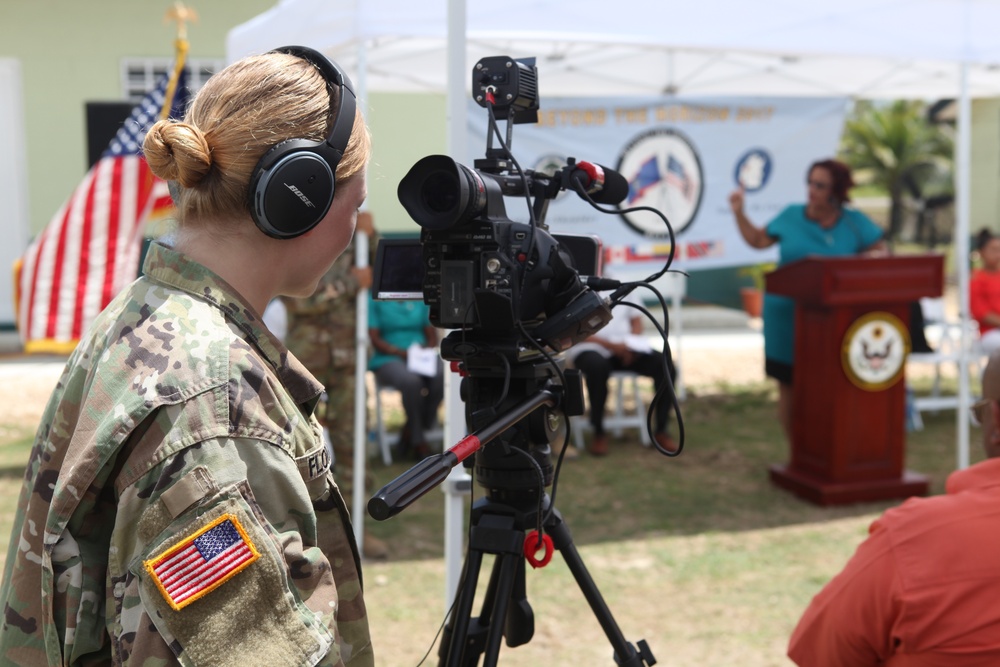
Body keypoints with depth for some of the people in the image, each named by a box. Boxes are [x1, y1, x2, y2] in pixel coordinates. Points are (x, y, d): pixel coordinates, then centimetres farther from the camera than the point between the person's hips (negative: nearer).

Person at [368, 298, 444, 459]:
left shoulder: (421, 298, 15)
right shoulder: (374, 299, 5)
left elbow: (432, 336, 16)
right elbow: (375, 339, -3)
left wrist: (426, 349, -7)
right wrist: (400, 352, -18)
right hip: (389, 360, -3)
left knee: (440, 377, -32)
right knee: (411, 381, -37)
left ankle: (410, 433, -16)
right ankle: (418, 441, -18)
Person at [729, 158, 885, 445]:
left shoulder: (855, 222, 1)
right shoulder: (791, 216, 4)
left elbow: (879, 251, 4)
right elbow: (758, 239, 14)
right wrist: (739, 212, 4)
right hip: (787, 316, 1)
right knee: (789, 384, 6)